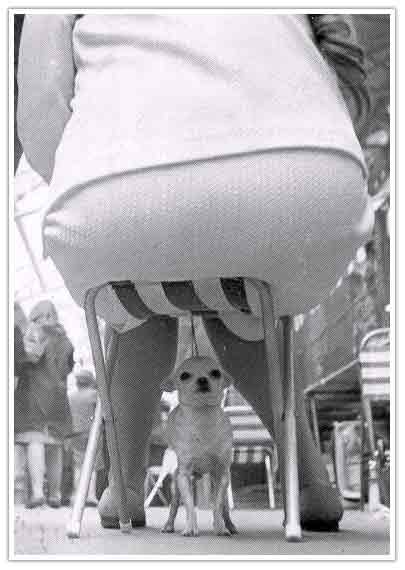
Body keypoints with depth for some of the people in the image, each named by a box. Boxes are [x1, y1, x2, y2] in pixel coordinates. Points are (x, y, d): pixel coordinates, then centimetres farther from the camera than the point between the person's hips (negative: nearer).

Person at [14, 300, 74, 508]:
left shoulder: (35, 331, -4)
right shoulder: (63, 338, 16)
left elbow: (32, 354, -21)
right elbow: (69, 367, 19)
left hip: (34, 390, -6)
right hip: (57, 393, 6)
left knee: (34, 440, -10)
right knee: (55, 444, 11)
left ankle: (37, 491, -22)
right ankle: (55, 493, 12)